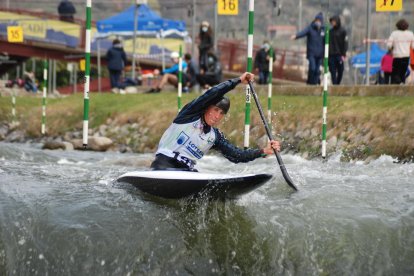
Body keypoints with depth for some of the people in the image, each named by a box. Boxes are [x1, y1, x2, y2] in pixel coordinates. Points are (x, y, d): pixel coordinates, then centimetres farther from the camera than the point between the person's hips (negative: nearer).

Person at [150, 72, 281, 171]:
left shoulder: (216, 137, 15)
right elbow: (212, 94, -13)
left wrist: (263, 151, -1)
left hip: (188, 170, 6)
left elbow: (237, 155, 11)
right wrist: (238, 80, -6)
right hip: (164, 162, -6)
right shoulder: (191, 114, -1)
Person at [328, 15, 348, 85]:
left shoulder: (342, 31, 0)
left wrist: (343, 54, -11)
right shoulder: (330, 31, 10)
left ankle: (338, 84, 16)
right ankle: (334, 84, 0)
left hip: (339, 55, -3)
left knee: (340, 71, 1)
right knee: (333, 72, -1)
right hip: (331, 55, 3)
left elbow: (345, 43, -4)